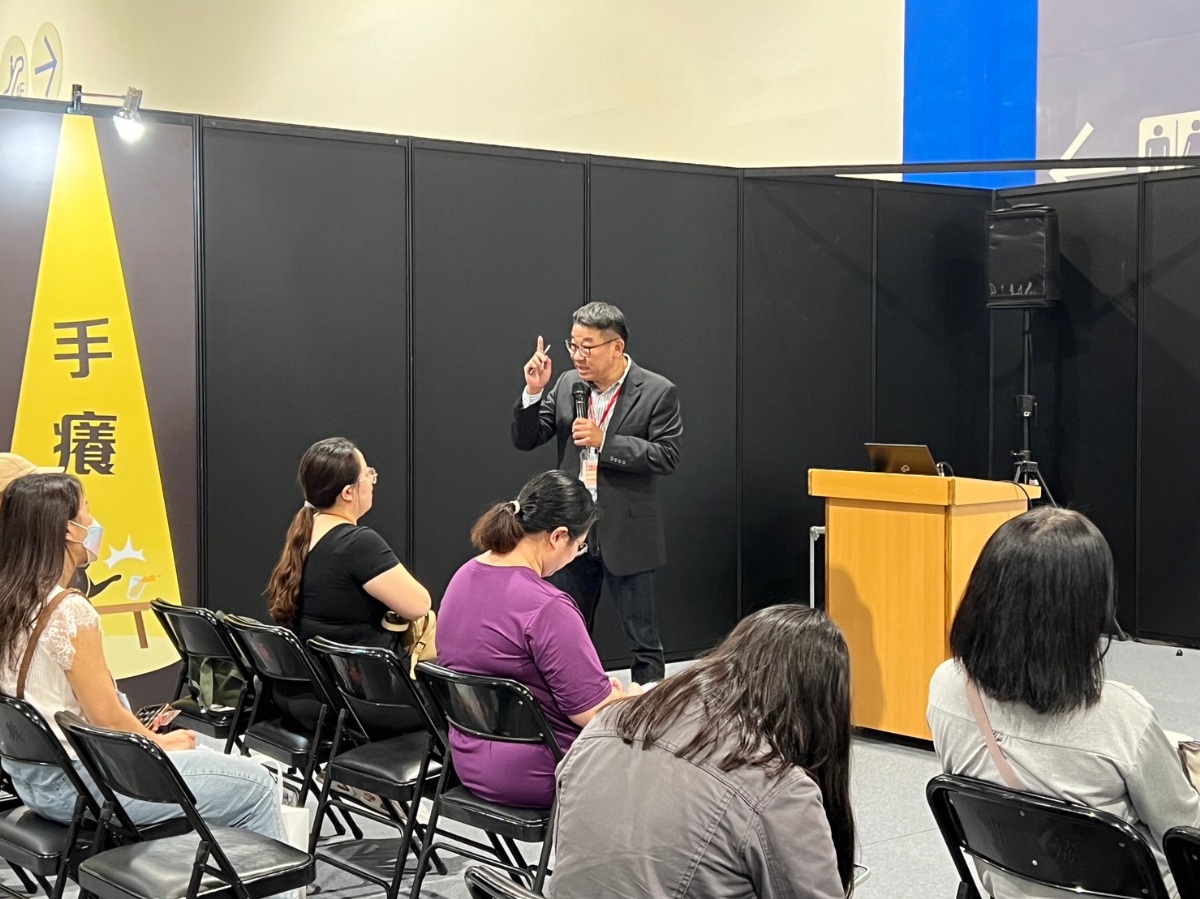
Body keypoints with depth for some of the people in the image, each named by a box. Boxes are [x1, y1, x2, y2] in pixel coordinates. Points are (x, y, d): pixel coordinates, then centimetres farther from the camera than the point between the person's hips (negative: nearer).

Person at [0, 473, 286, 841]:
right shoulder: (69, 611, -23)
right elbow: (106, 717, -20)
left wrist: (143, 734, 12)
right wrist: (160, 743, -2)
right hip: (75, 787, -10)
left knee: (205, 751, 27)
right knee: (254, 784, -1)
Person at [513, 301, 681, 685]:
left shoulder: (658, 392, -8)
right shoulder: (567, 384, 5)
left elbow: (667, 456, -15)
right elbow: (524, 440, 6)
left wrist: (604, 441, -22)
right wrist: (533, 392, -11)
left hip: (626, 534, -4)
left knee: (642, 639, 6)